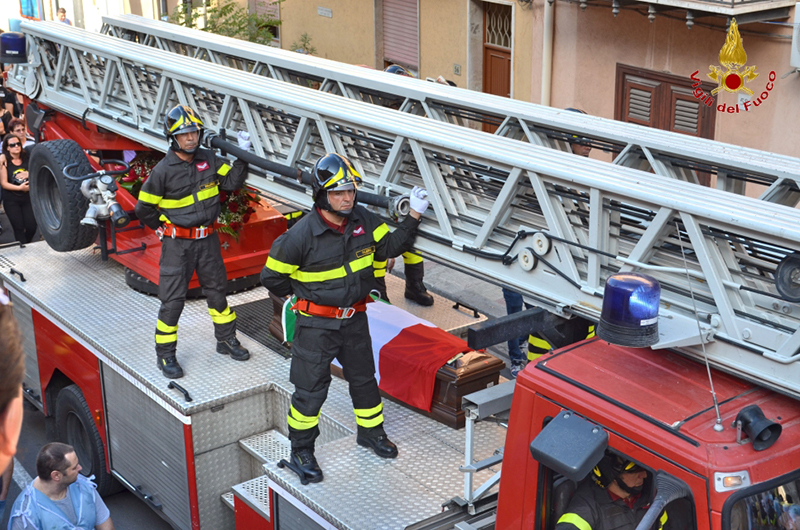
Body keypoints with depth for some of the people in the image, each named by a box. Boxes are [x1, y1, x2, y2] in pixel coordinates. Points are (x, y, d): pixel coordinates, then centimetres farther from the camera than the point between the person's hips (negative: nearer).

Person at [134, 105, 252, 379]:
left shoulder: (209, 159, 0)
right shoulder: (163, 170, -13)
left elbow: (232, 182, 0)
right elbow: (144, 208, -5)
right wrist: (165, 230, 3)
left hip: (207, 239, 5)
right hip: (177, 243, -5)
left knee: (216, 290, 17)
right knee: (173, 299, -1)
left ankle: (226, 340, 33)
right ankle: (165, 354, 10)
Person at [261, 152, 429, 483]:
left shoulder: (363, 220, -5)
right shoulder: (303, 234, -22)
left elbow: (389, 247, 7)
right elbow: (272, 276, -13)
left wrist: (414, 216, -4)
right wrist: (305, 296, 1)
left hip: (355, 319, 6)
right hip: (316, 325, -5)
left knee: (364, 379, 21)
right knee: (311, 389, 4)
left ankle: (371, 432, 43)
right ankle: (301, 452, 19)